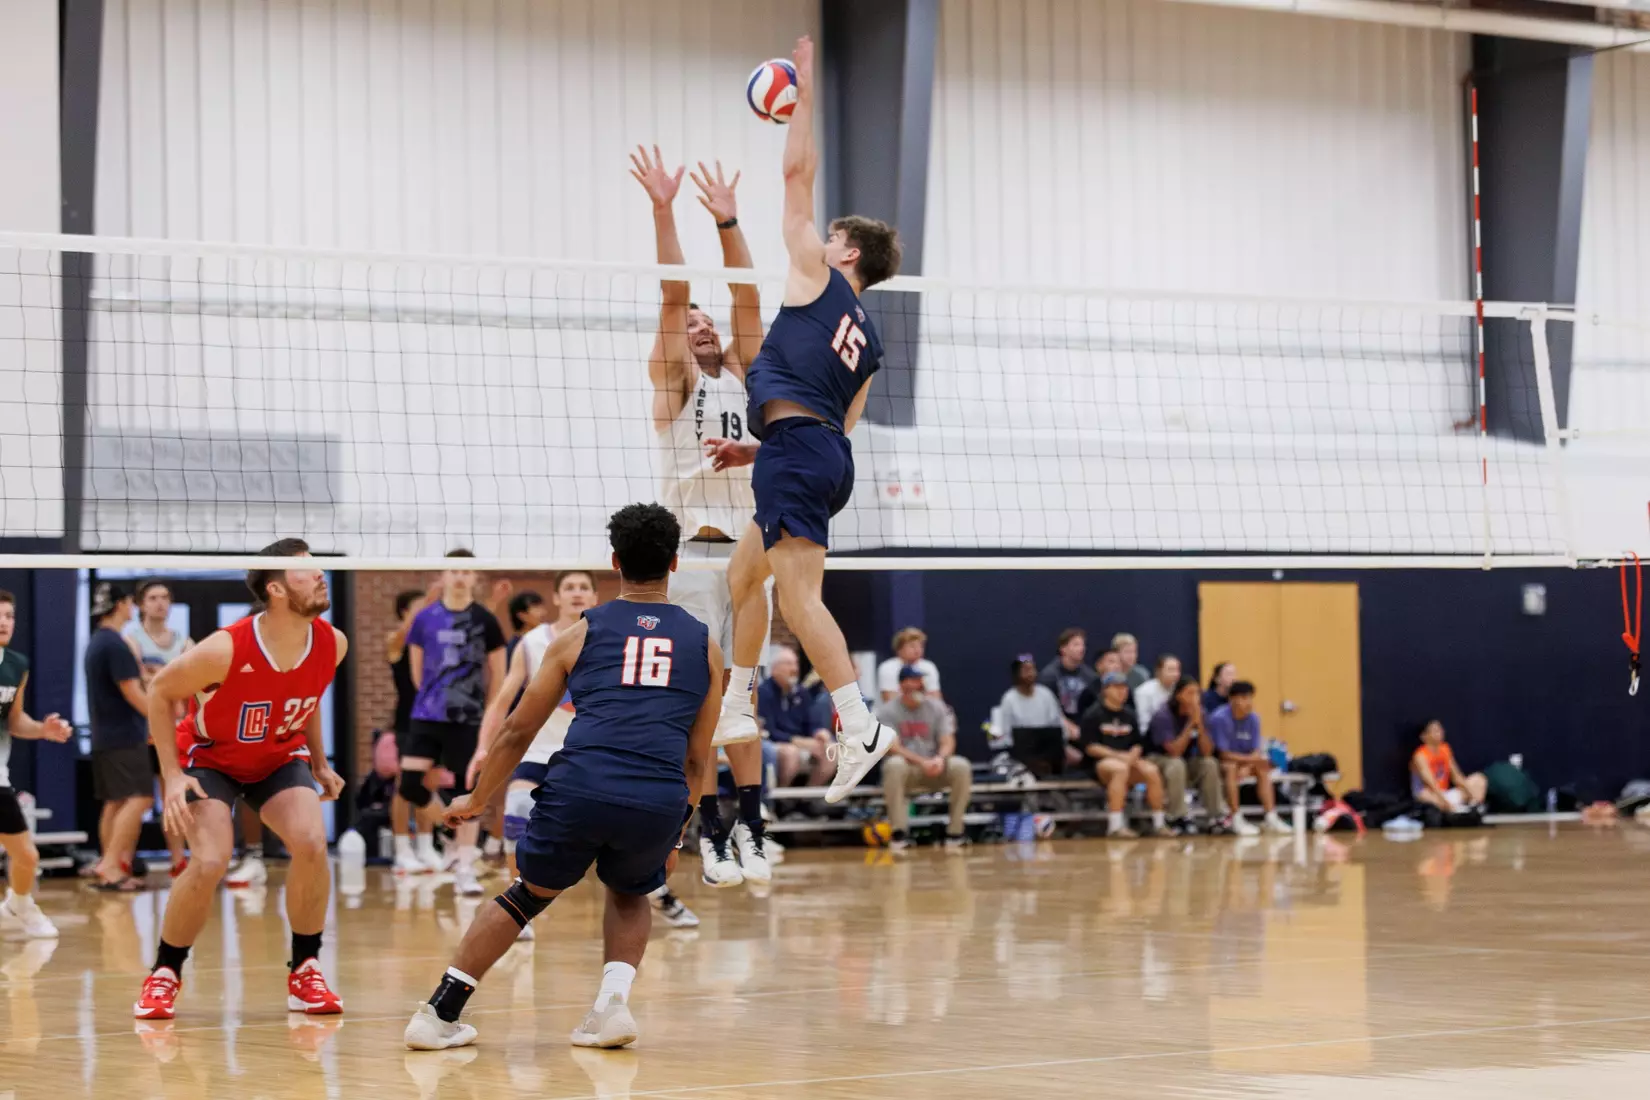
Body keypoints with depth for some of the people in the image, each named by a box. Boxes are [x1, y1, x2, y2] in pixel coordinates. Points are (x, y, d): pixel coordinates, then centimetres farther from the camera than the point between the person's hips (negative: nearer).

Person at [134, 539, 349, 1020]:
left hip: (281, 756, 4)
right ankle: (164, 975, 1)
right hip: (210, 757, -4)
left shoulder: (332, 644, -16)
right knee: (210, 863, -23)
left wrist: (319, 764, 9)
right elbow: (160, 692, -15)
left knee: (311, 844, -22)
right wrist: (172, 774, -20)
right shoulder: (225, 650, -32)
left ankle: (305, 971, -3)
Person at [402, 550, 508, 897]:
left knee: (466, 791, -3)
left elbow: (498, 674, 4)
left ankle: (465, 871, 2)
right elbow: (417, 668, 14)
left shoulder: (484, 621, -2)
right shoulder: (425, 619, 3)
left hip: (467, 721, -2)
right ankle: (457, 840, 16)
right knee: (411, 785, -7)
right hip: (427, 717, 2)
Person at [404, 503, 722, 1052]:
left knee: (529, 894, 24)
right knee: (630, 895, 31)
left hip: (579, 786, -1)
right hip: (659, 800, 1)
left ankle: (439, 1013, 15)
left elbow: (518, 731, 21)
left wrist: (475, 799, 34)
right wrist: (675, 835, 33)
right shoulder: (704, 645, 19)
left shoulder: (582, 633, 16)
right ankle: (613, 1000, 6)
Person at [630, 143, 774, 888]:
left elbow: (746, 301, 6)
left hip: (747, 550, 4)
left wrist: (728, 222, 0)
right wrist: (663, 212, -13)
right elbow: (672, 296, -5)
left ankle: (750, 826, 7)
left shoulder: (742, 379, 16)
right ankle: (713, 834, -2)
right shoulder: (674, 380, 5)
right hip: (692, 552, -4)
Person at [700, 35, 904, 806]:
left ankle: (859, 728, -26)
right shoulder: (867, 339, 22)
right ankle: (735, 708, 33)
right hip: (826, 455, 9)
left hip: (797, 447, -9)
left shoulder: (818, 278, 3)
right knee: (742, 571, 25)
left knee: (799, 596, -16)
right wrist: (757, 451, 29)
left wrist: (804, 99, 12)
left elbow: (798, 174, 3)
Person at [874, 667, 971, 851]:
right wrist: (922, 762, -28)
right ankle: (899, 832, -36)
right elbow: (892, 747, -15)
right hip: (907, 768, -3)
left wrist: (940, 758, -26)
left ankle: (955, 830, -21)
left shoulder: (937, 708, 4)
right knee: (894, 764, -38)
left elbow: (948, 742, -2)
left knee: (961, 766, -26)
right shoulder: (887, 711, -4)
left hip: (934, 768, 3)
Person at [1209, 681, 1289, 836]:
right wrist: (1251, 758, -22)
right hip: (1220, 761, -6)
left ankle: (1271, 818, -15)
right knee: (1231, 768, -34)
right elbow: (1224, 754, -22)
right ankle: (1237, 820, -35)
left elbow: (1256, 752, -6)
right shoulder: (1219, 718, -24)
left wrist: (1247, 767, -26)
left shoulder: (1253, 718, -6)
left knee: (1263, 768, -13)